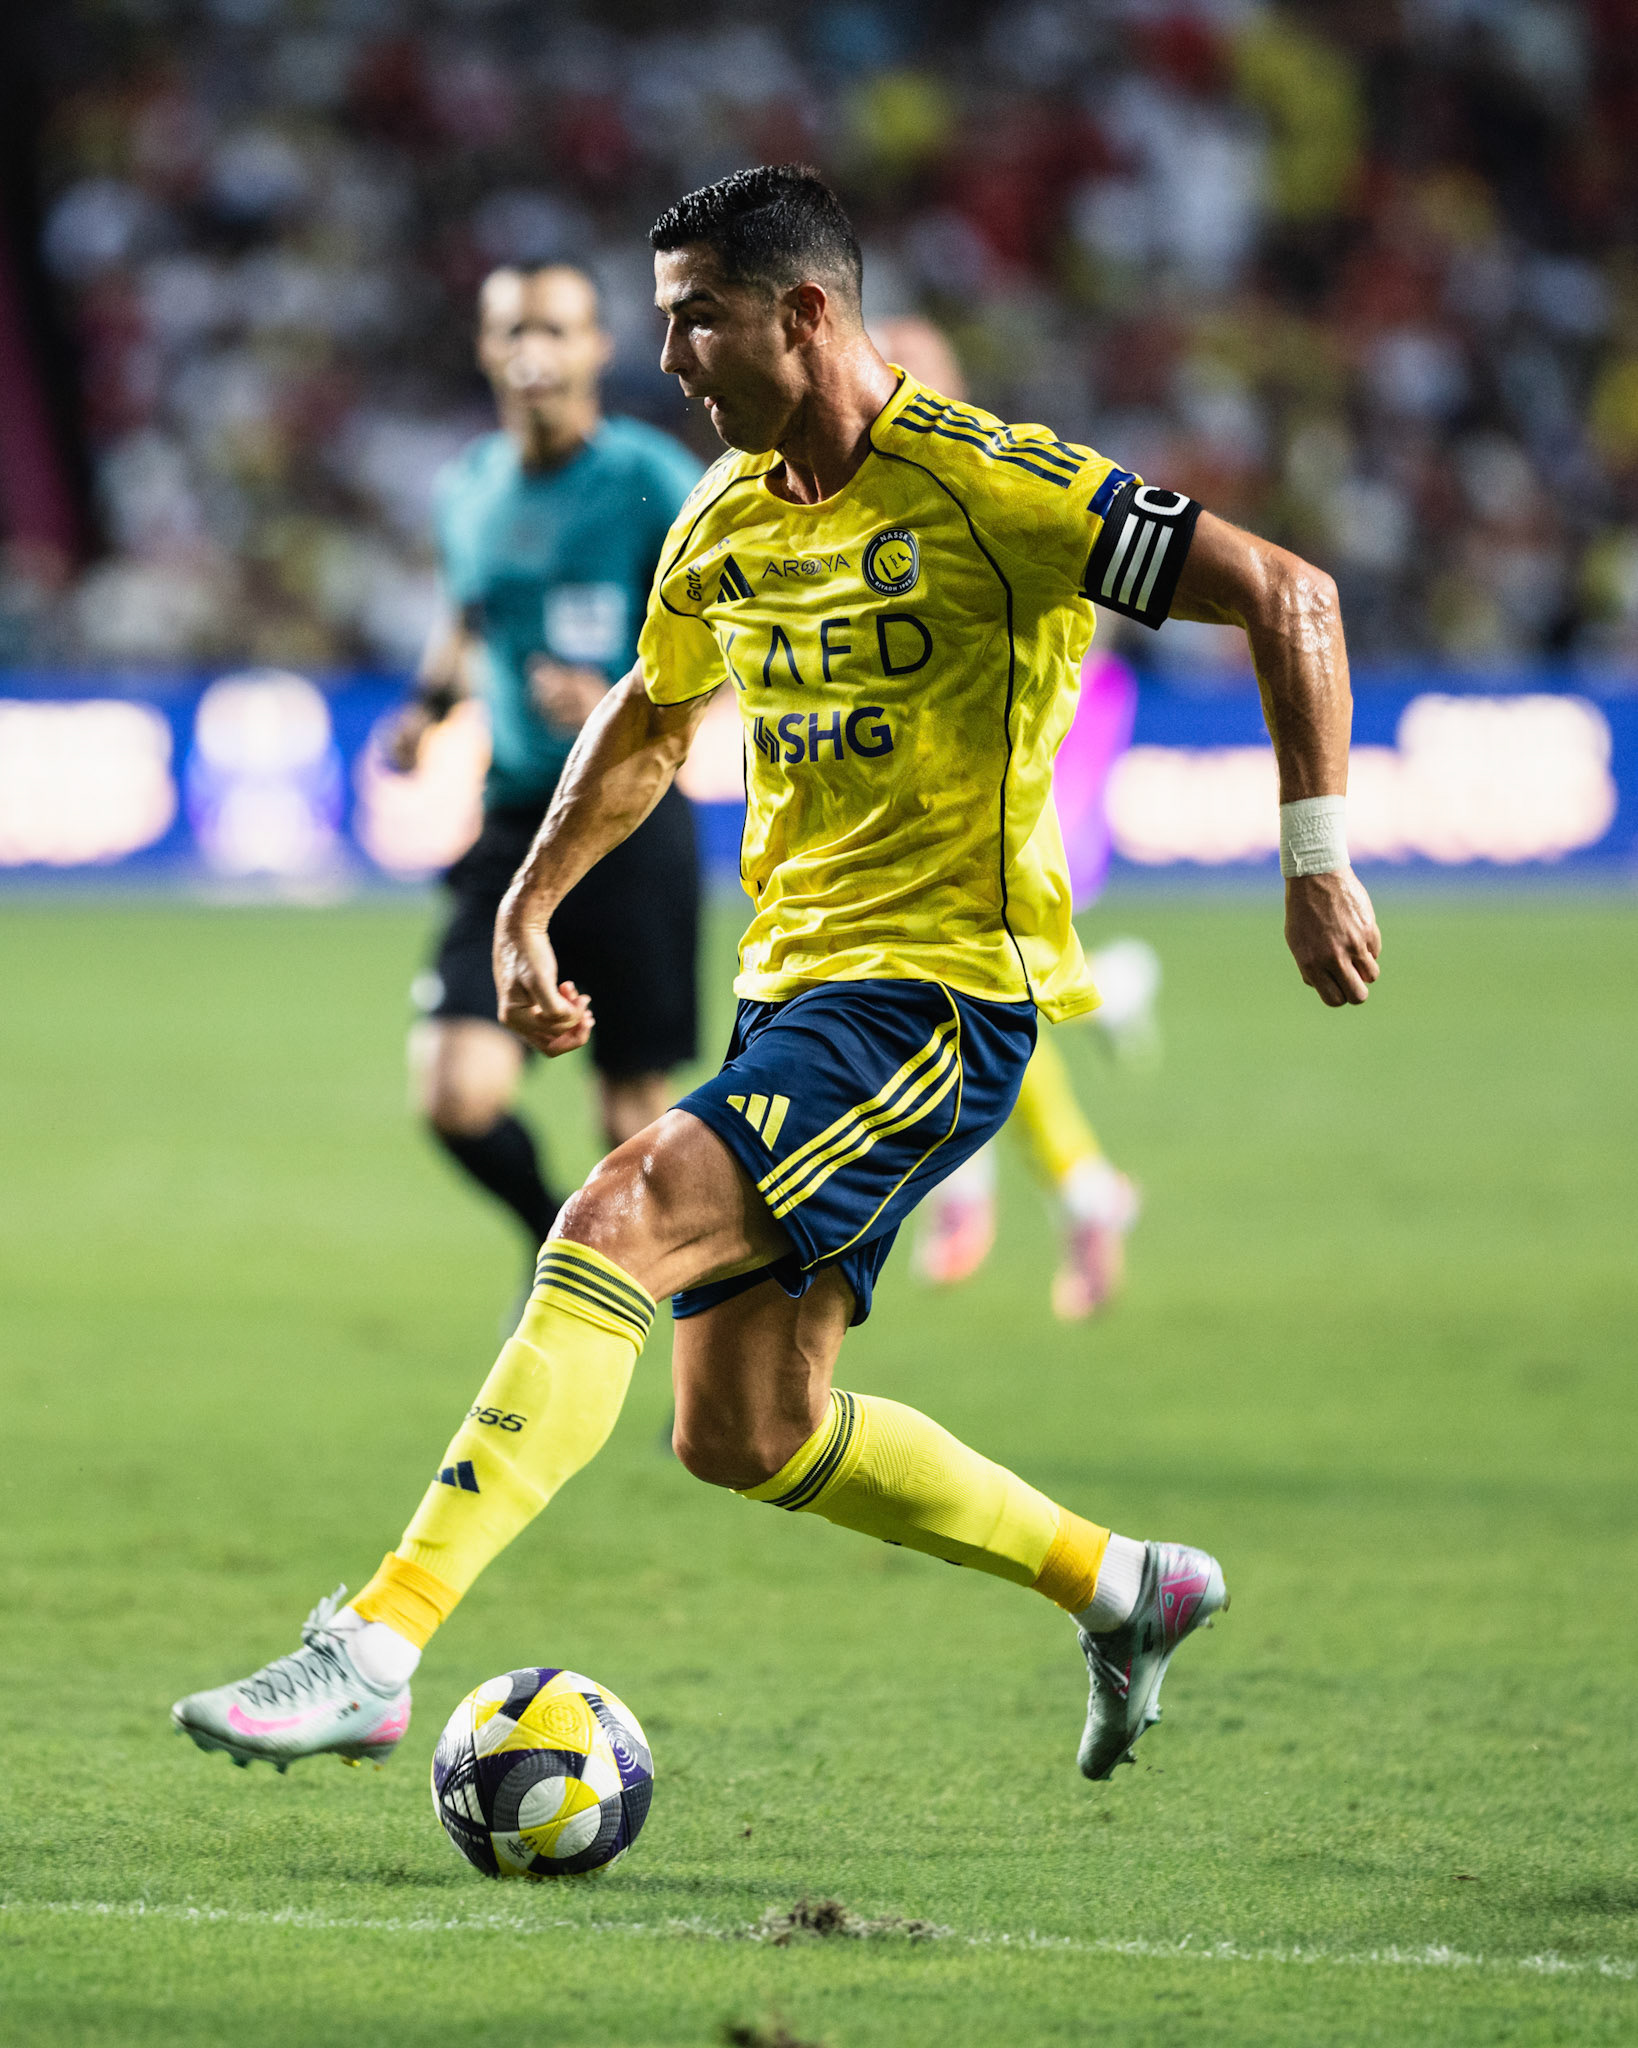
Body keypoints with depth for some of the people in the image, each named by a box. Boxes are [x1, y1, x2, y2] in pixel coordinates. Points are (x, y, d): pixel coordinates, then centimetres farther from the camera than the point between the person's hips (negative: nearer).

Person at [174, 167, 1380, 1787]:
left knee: (617, 1226, -25)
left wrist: (1315, 859, -17)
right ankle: (1121, 1588, 28)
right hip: (791, 979, 9)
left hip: (943, 994, -9)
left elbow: (1286, 594, -14)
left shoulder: (987, 485, -14)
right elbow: (646, 726, 28)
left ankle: (376, 1649, -29)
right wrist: (525, 912, 17)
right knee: (746, 1439, 9)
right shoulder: (724, 522, 9)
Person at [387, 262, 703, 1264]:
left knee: (636, 1115, 0)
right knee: (457, 1094, -12)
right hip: (514, 819, 4)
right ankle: (557, 1243, 17)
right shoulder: (471, 487, 8)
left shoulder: (652, 480, -8)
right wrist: (428, 707, 9)